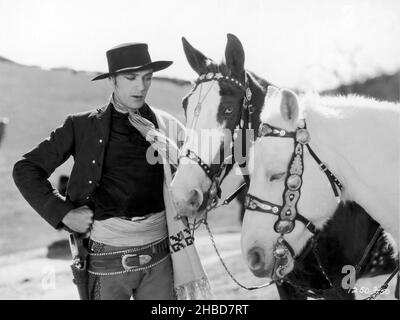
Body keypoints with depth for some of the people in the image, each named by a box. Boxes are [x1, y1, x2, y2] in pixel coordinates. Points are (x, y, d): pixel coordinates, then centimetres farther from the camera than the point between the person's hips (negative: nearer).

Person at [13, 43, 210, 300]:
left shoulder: (168, 127, 5)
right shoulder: (83, 126, -1)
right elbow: (26, 168, 2)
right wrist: (63, 213, -6)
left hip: (160, 255, 2)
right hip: (107, 256, -2)